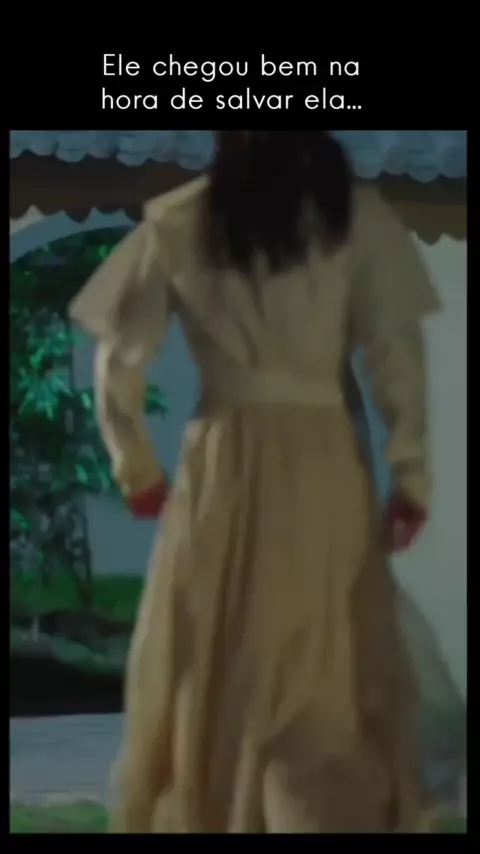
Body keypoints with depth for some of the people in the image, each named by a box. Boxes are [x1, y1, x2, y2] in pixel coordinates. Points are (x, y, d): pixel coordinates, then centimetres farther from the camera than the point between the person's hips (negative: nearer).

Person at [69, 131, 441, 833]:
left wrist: (135, 466, 14)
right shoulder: (356, 214, -1)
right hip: (323, 461, 0)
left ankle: (200, 814, 21)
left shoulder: (179, 221, 1)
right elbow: (398, 352, -4)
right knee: (336, 670, 8)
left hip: (223, 459, 1)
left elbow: (119, 356, 2)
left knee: (210, 664, 12)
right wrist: (412, 473, 3)